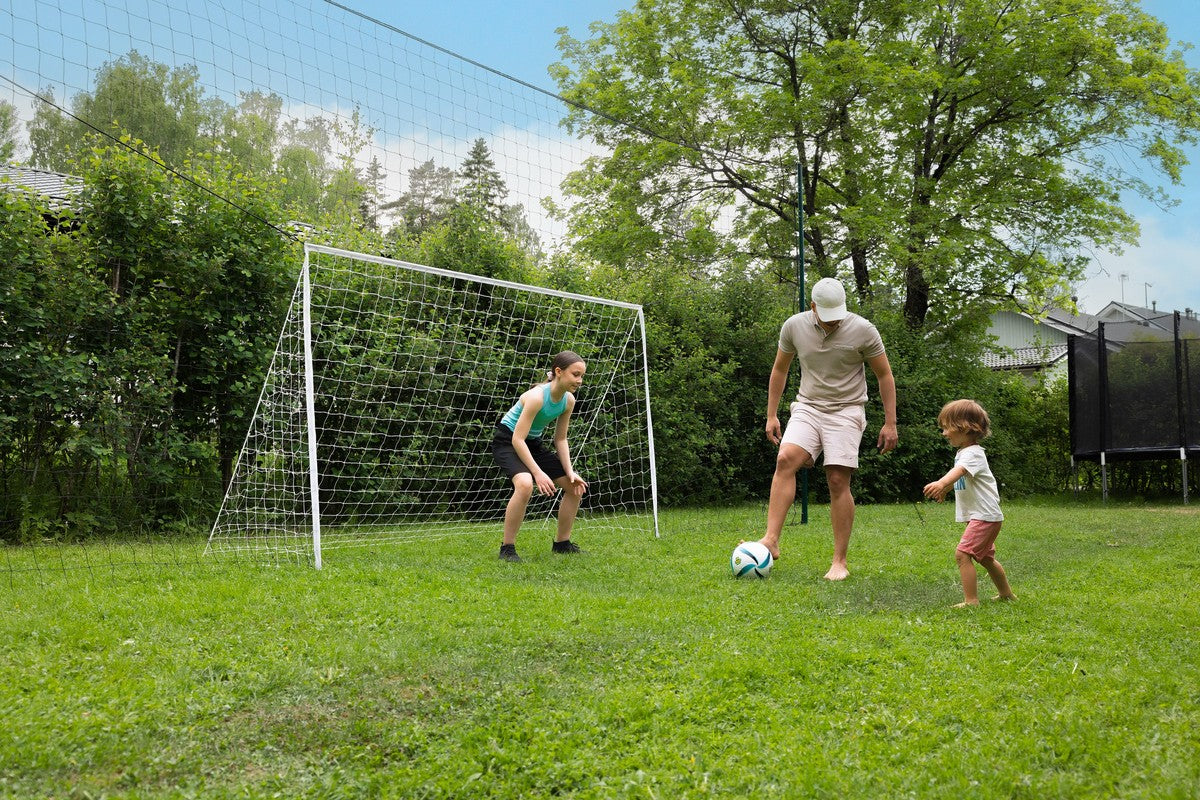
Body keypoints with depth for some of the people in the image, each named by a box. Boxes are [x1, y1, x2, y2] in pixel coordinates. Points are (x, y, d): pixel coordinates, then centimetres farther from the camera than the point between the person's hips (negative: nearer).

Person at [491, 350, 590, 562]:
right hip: (506, 442, -8)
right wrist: (538, 473, -33)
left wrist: (570, 472, -6)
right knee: (525, 484, -36)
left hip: (532, 444, 9)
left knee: (576, 486, 6)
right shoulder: (537, 396, -29)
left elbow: (560, 440, 5)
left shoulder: (569, 400, -5)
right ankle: (507, 548, -24)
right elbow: (517, 439, -30)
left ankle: (562, 543, 22)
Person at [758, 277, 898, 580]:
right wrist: (771, 415, 12)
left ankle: (840, 561, 0)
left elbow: (885, 376, 1)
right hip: (808, 408, 2)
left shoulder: (863, 330, -9)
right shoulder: (794, 326, -1)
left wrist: (890, 423, -1)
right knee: (786, 459, -23)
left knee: (838, 481, -10)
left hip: (846, 412, -2)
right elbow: (779, 370, 13)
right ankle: (771, 540, -26)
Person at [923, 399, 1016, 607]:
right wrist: (945, 490, 51)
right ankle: (1006, 593, 40)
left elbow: (959, 471, -42)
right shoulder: (963, 452, 13)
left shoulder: (973, 454, -19)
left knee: (962, 553, -18)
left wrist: (941, 483, -59)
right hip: (981, 515, 11)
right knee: (985, 557, 24)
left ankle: (971, 600, -19)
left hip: (985, 515, -11)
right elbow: (958, 477, 34)